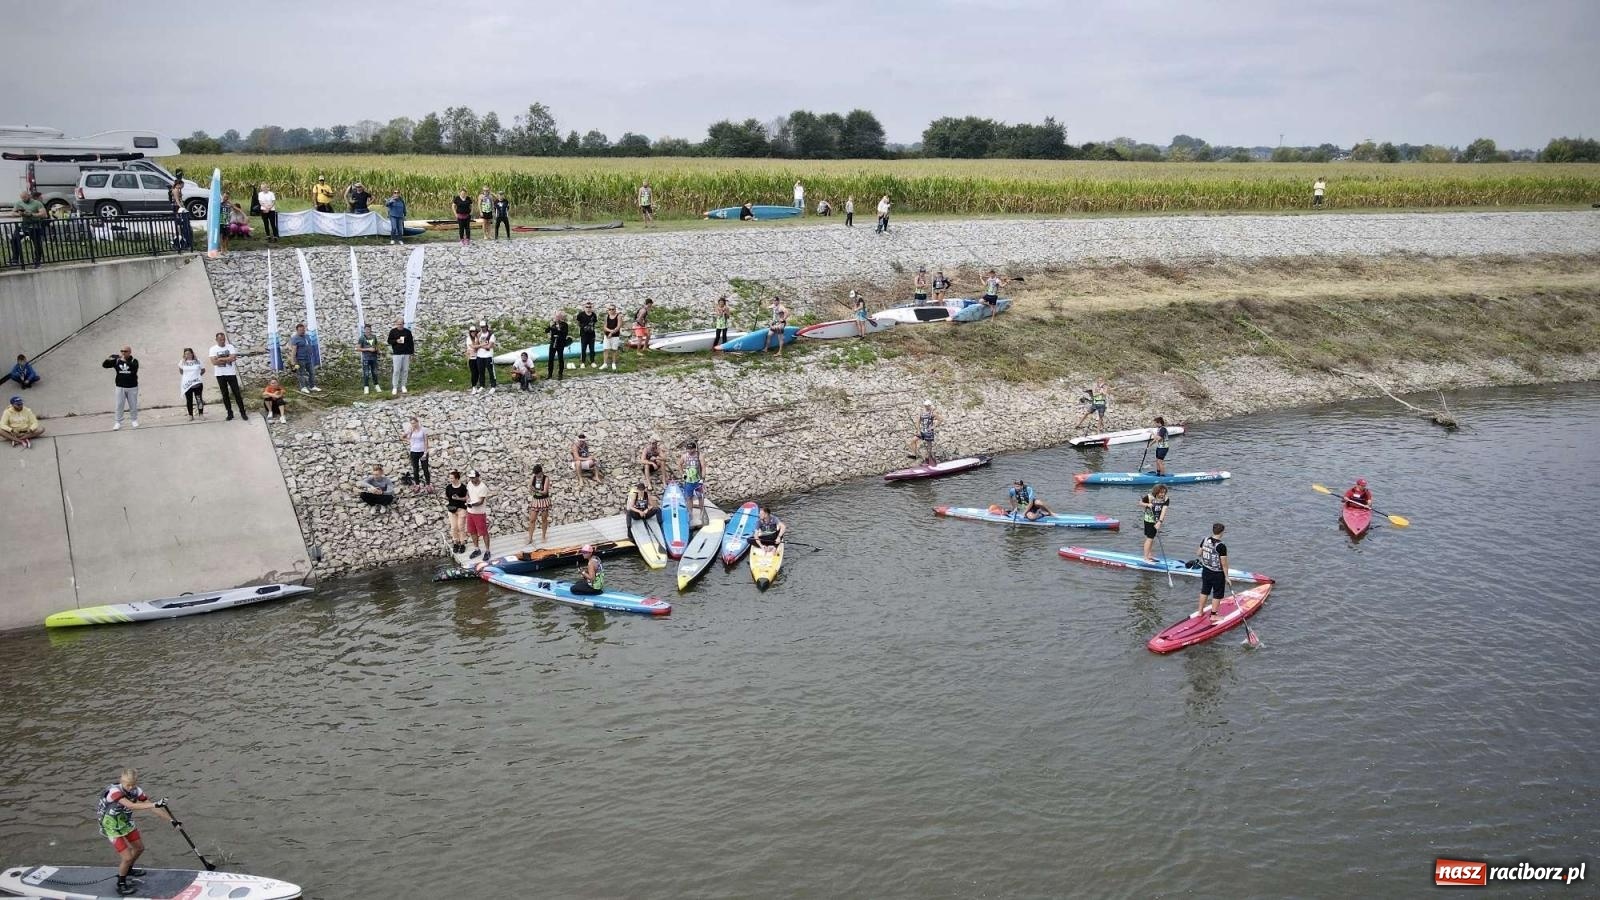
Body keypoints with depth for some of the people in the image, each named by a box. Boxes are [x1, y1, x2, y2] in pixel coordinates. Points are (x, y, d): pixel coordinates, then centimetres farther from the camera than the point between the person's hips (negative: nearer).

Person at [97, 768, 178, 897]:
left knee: (139, 848, 21)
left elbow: (150, 805, -9)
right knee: (127, 857, -9)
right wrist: (155, 804, -54)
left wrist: (172, 820, -12)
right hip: (112, 827, -7)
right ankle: (121, 885, 16)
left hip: (127, 822, 7)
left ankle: (128, 870, 49)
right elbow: (131, 806, -46)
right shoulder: (114, 791, -32)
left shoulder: (135, 791, -13)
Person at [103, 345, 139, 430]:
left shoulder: (133, 361, -4)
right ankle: (118, 422, 8)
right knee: (119, 405, 2)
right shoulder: (117, 361, 2)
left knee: (133, 405, 9)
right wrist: (108, 360, -21)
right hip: (120, 387, 2)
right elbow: (104, 365, 0)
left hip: (132, 387, -1)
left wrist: (125, 361, -37)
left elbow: (134, 367, -27)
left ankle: (134, 420, 26)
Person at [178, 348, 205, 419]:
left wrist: (198, 375, 5)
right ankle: (190, 415, 13)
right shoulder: (182, 362, 3)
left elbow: (203, 370, 12)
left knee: (199, 399, -6)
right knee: (189, 400, 5)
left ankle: (201, 414, 0)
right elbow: (181, 370, 20)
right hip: (186, 384, 1)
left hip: (197, 383, -1)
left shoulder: (197, 361, 0)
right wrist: (186, 376, 13)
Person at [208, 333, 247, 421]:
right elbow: (214, 362, -14)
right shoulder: (213, 349, -1)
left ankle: (242, 412, 6)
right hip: (220, 375, 0)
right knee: (225, 394, 6)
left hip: (231, 373, 0)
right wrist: (227, 359, -14)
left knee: (237, 393, 1)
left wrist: (220, 359, -14)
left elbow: (233, 358, -14)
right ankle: (230, 413, 13)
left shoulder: (230, 347, 0)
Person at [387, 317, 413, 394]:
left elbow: (411, 343, 10)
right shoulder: (393, 331, 2)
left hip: (406, 354, 3)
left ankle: (403, 386, 14)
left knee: (405, 370, 4)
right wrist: (396, 341, -13)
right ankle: (395, 387, -1)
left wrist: (411, 353, 5)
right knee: (396, 370, -6)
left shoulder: (407, 331, 7)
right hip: (396, 354, -3)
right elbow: (389, 341, 6)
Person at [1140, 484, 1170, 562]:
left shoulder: (1166, 499, -13)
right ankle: (1146, 558, 1)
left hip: (1158, 520, 5)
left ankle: (1149, 555, 32)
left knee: (1152, 538, 18)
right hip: (1149, 520, -5)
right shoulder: (1149, 497, -20)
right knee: (1149, 538, -5)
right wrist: (1147, 504, -27)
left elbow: (1163, 511, -21)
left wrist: (1159, 522, -31)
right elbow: (1140, 503, -7)